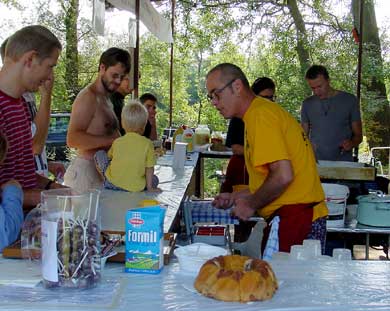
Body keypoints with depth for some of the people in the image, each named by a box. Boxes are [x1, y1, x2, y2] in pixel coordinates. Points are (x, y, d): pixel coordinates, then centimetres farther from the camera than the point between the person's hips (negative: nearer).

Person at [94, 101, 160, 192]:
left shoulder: (117, 142, 0)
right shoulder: (147, 144, -7)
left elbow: (109, 156, 17)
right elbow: (149, 168, -2)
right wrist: (149, 187, 9)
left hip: (113, 183, 1)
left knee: (100, 154, 18)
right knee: (154, 179, 27)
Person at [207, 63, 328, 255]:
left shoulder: (260, 115, -12)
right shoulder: (264, 110, 20)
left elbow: (283, 176, -22)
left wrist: (251, 205, -8)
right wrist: (236, 197, 21)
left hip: (294, 220, -10)